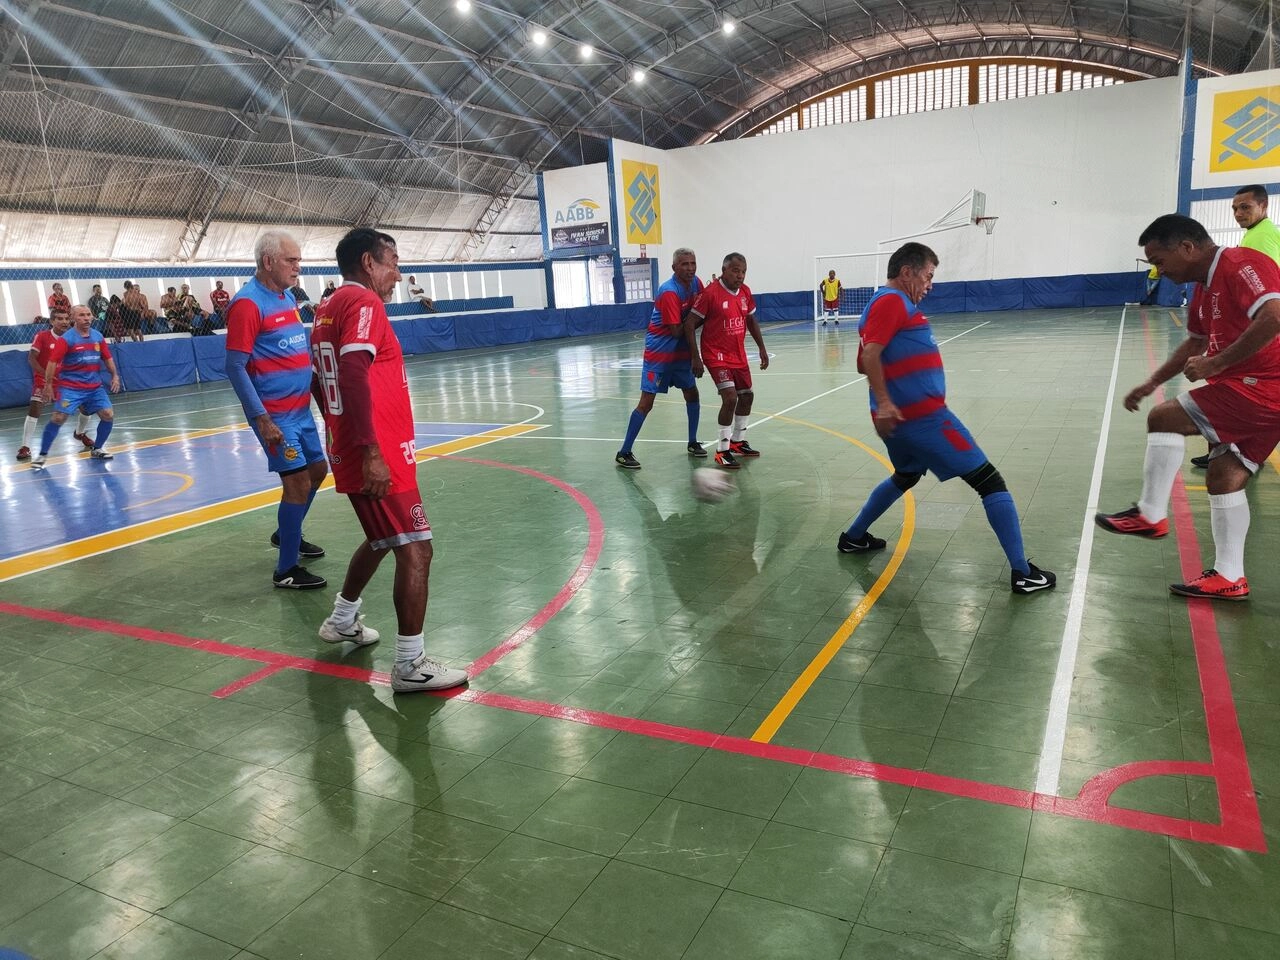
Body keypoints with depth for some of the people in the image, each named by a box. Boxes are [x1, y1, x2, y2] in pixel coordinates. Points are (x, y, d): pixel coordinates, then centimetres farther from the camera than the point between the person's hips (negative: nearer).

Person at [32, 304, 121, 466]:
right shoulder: (66, 339, -10)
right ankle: (42, 455, 0)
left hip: (95, 387, 5)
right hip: (70, 387, -5)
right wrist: (48, 385, -13)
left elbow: (107, 358, 17)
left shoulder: (98, 336, 6)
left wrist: (115, 375, 9)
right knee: (58, 418, -12)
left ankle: (97, 449, 18)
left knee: (108, 415, -3)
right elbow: (53, 361, -11)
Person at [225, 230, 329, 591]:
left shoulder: (288, 297, 11)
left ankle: (286, 534, 40)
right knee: (298, 480, -8)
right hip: (275, 415, -9)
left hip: (301, 408, 9)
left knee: (317, 470, 17)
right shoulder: (248, 303, -16)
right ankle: (286, 571, 3)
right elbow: (235, 366, -18)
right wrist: (261, 418, -22)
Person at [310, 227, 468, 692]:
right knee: (416, 550, -6)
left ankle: (341, 620, 42)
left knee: (382, 539, 26)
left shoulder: (328, 308, 15)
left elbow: (321, 381, 24)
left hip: (349, 451, 10)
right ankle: (410, 665, -1)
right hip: (379, 456, -10)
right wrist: (371, 453, -27)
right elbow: (353, 375, -25)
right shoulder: (363, 302, -12)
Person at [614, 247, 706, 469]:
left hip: (681, 352, 8)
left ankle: (693, 443, 28)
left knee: (692, 394, 12)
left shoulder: (696, 283, 0)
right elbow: (677, 331, -24)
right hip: (659, 352, -8)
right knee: (646, 402, -9)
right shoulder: (669, 292, -23)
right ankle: (624, 453, -3)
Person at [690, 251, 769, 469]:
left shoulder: (745, 292, 2)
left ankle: (737, 442, 34)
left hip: (738, 355, 8)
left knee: (747, 395, 16)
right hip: (717, 355, -8)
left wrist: (762, 348, 14)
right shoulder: (710, 293, -19)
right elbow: (690, 325, -15)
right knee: (730, 398, -18)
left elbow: (751, 321, 17)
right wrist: (695, 358, -17)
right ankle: (722, 451, -7)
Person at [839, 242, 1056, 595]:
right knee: (989, 481, -4)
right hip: (922, 415, -10)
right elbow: (870, 354, -24)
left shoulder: (886, 302, 19)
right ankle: (1022, 572, -2)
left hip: (901, 417, 10)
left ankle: (853, 537, 36)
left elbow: (866, 361, 24)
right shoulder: (893, 300, -10)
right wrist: (884, 402, -30)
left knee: (905, 476, 33)